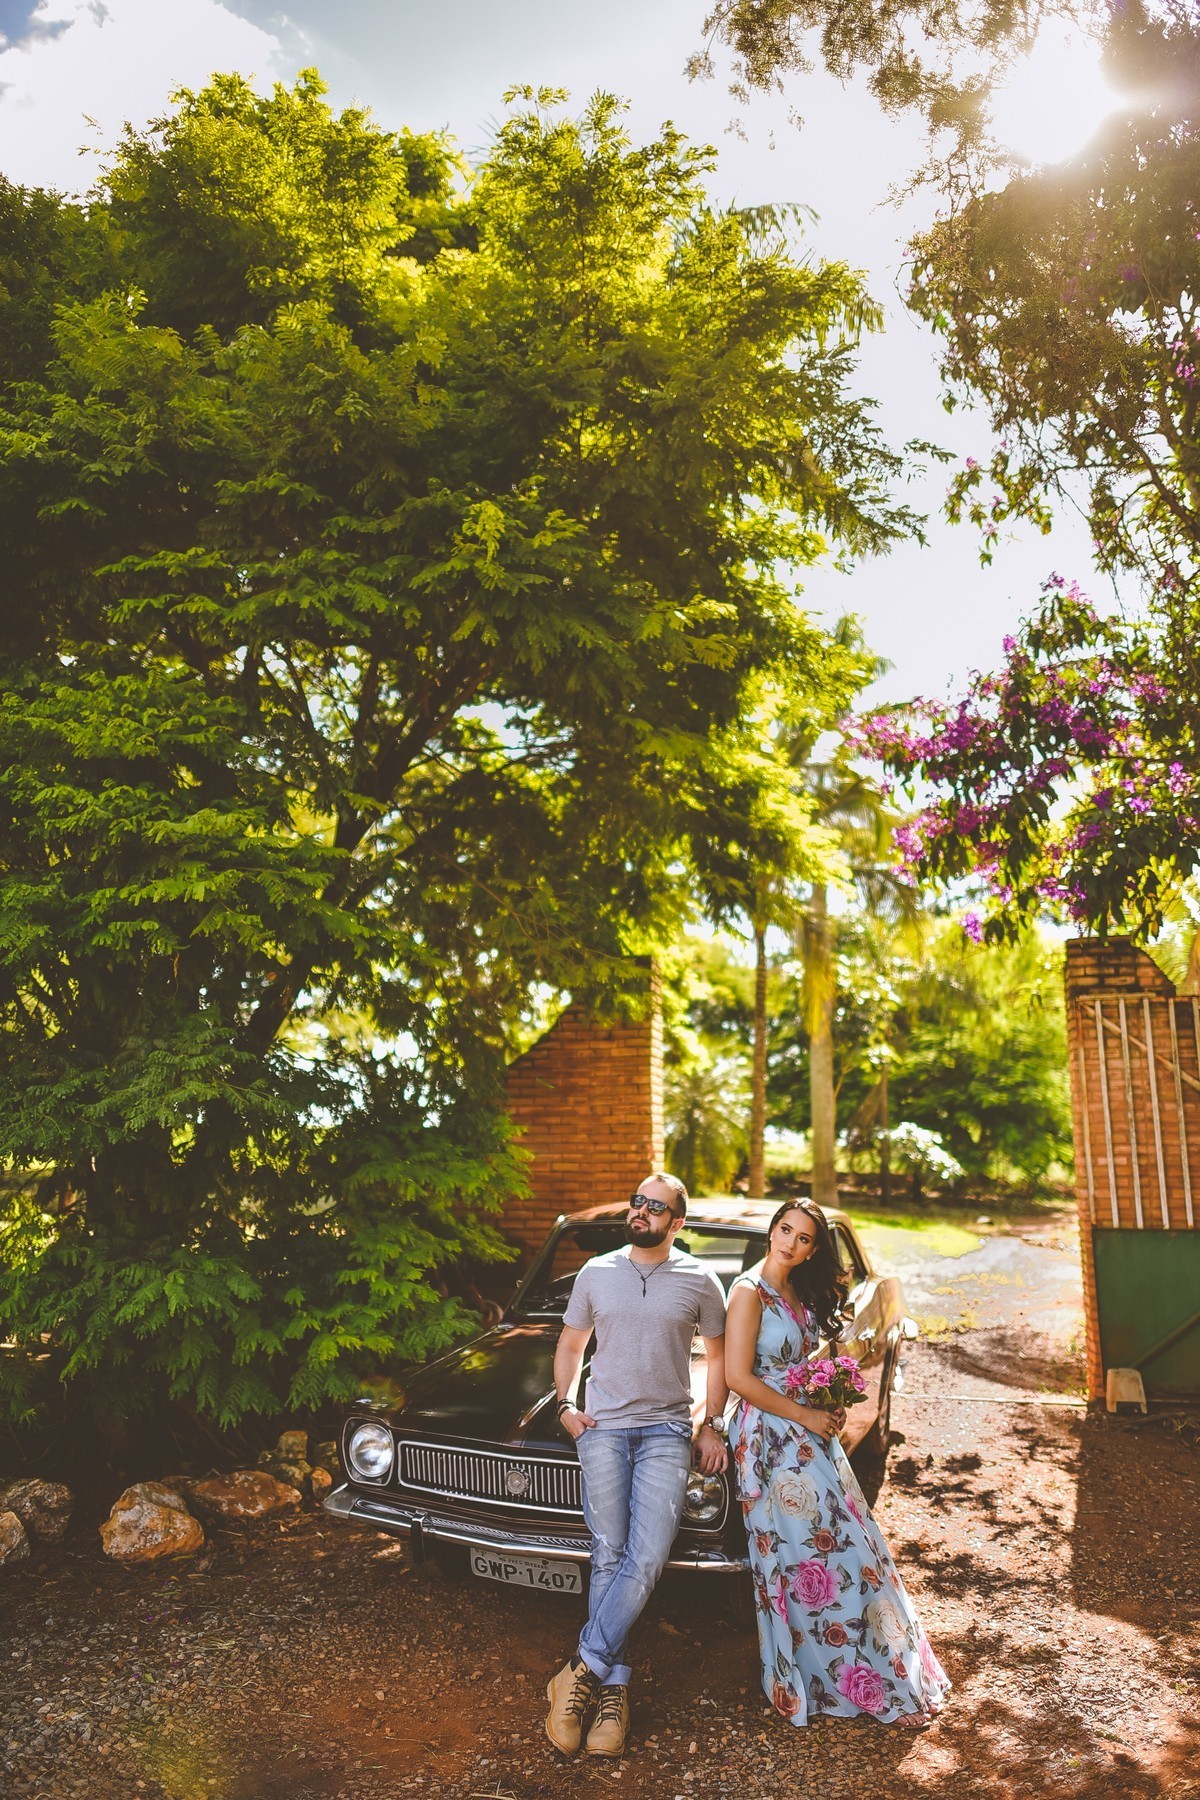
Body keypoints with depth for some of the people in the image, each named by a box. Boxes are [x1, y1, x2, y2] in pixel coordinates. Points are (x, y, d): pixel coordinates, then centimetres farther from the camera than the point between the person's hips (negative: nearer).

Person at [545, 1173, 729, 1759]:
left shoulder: (699, 1281, 1)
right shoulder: (596, 1272, 4)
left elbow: (718, 1355, 11)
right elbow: (570, 1344, 15)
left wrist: (712, 1425, 3)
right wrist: (565, 1405, 2)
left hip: (667, 1431, -1)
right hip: (602, 1427, 1)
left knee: (646, 1559, -12)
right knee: (609, 1556, -1)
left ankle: (583, 1670, -2)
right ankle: (612, 1688, 8)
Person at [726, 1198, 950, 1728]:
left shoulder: (801, 1293, 9)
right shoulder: (750, 1291, -16)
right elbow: (739, 1377, -20)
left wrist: (830, 1407, 3)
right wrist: (804, 1415, -17)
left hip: (811, 1433, 8)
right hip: (771, 1439, -8)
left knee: (850, 1544, 13)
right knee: (804, 1554, 0)